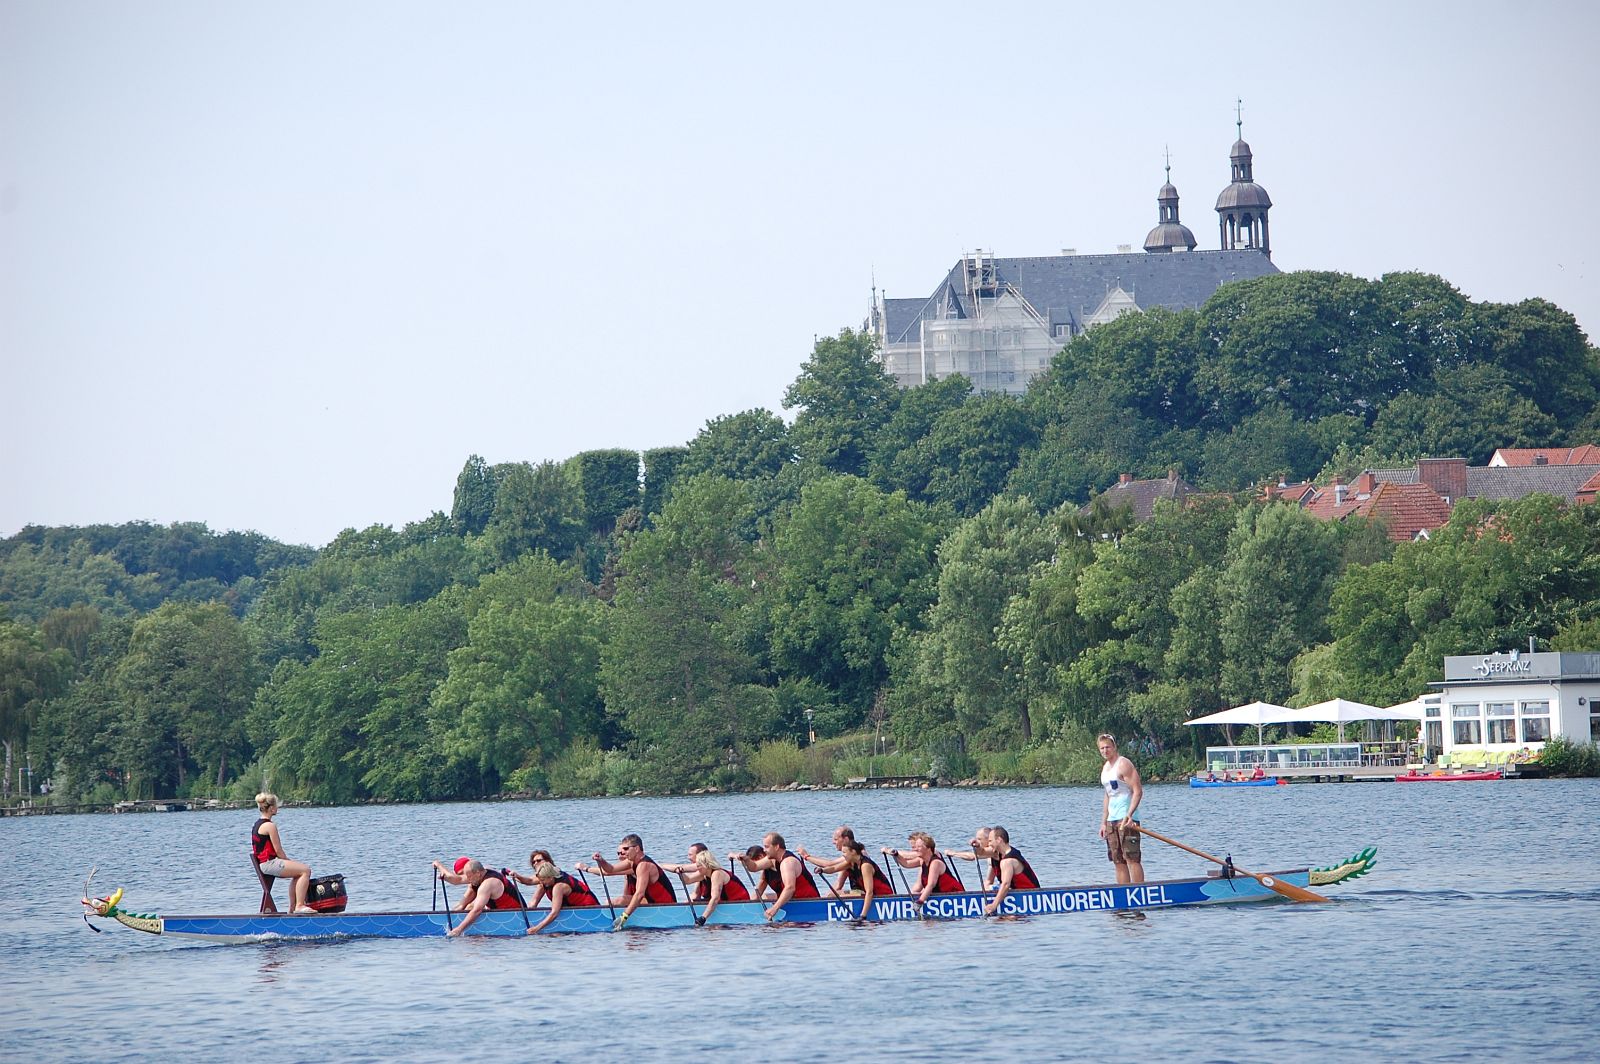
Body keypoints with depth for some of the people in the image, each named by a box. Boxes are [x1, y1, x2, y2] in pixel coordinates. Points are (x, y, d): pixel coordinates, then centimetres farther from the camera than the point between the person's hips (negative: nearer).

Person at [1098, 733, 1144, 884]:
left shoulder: (1123, 764, -10)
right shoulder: (1105, 768, 17)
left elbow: (1138, 791, -16)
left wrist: (1129, 815, -27)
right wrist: (1104, 822, 18)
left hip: (1126, 819, -9)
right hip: (1112, 820, 9)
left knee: (1132, 858, -13)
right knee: (1119, 862, 7)